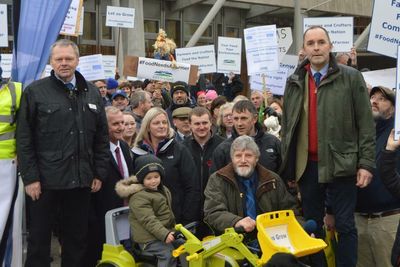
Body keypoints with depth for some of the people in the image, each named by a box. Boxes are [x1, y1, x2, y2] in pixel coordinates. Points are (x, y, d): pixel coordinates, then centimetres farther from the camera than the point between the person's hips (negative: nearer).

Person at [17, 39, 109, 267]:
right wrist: (30, 177, -10)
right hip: (45, 180, -3)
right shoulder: (35, 92, -2)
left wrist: (100, 173, 5)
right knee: (39, 239, 8)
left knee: (77, 238, 14)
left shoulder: (92, 93, 9)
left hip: (81, 180, 3)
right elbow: (24, 139, -5)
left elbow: (102, 138, 10)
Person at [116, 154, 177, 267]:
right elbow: (148, 220, -25)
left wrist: (174, 228, 25)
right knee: (168, 254, -21)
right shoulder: (139, 197, -19)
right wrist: (164, 234, -30)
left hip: (165, 232, 9)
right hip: (149, 237, -9)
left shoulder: (163, 190, 11)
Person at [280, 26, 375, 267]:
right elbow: (286, 126, 11)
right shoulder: (294, 82, 8)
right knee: (312, 224, 13)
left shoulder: (351, 77, -2)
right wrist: (287, 166, 8)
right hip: (307, 165, 4)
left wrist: (366, 163, -9)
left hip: (341, 164, -3)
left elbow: (365, 124, -3)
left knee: (345, 225, 4)